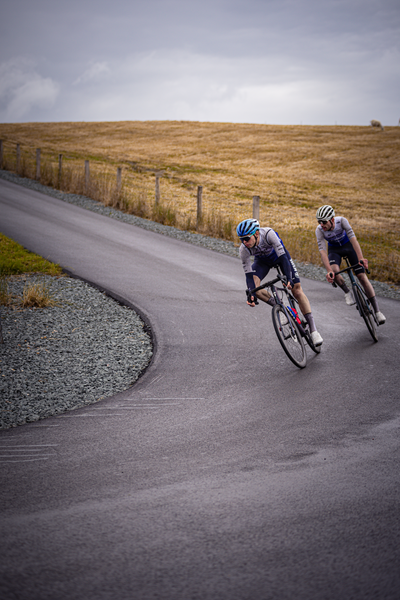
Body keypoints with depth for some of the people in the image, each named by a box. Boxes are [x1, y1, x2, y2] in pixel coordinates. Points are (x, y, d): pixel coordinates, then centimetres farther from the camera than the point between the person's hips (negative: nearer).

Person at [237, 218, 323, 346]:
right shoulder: (244, 249, -30)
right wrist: (251, 294, -39)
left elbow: (282, 256, -40)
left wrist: (288, 278, -50)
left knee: (297, 289, -10)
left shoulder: (268, 234, -39)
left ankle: (313, 330, -8)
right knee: (253, 286, -25)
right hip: (262, 261, 2)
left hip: (279, 255, -2)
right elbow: (248, 273, -26)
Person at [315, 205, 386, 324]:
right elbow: (322, 251, -34)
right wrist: (328, 271, -47)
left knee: (362, 276, -11)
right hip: (334, 249, 1)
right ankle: (347, 292, -4)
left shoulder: (341, 221, -31)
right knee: (334, 271, -33)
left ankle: (377, 311, -7)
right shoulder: (319, 230, -28)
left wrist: (361, 258, -52)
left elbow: (353, 238, -39)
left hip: (348, 246, -1)